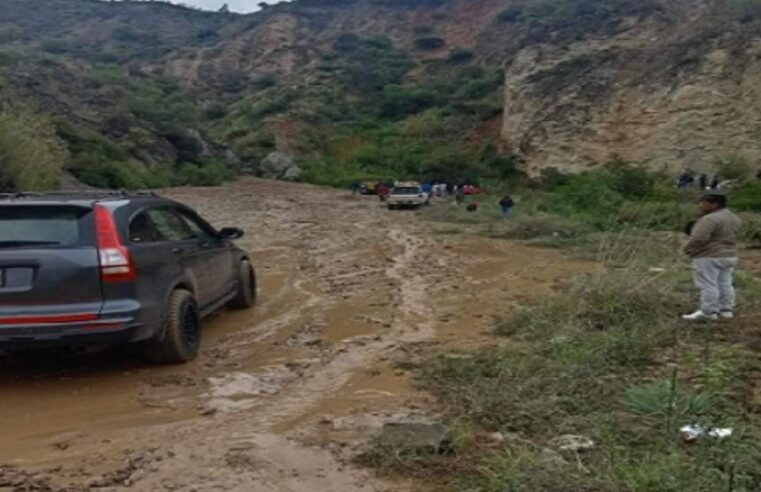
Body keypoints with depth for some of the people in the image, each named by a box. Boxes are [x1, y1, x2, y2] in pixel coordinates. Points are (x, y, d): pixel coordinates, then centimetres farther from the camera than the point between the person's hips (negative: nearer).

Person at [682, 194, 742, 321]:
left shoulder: (710, 219, -22)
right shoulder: (733, 218, 10)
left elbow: (698, 238, -25)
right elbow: (730, 237, 17)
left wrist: (688, 249, -10)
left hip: (708, 258, -9)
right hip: (729, 256, 9)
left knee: (708, 285, -4)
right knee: (725, 284, 12)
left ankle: (708, 312, -2)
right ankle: (726, 310, 17)